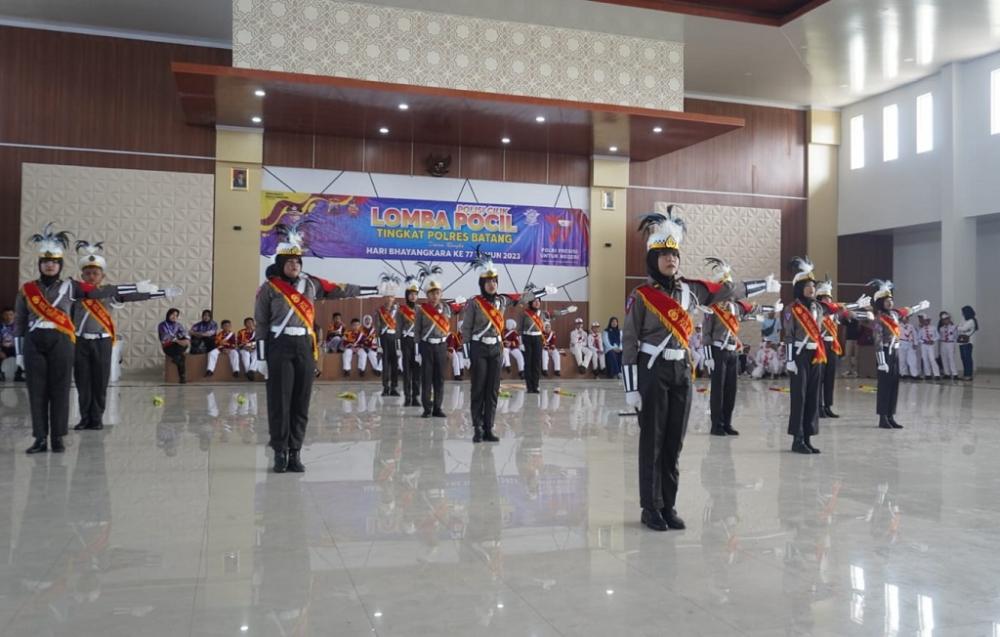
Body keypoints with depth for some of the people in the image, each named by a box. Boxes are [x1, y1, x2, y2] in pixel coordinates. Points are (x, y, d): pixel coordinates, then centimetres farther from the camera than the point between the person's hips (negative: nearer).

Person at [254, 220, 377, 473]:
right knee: (279, 402, -2)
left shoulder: (312, 284, 9)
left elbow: (341, 291, 13)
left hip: (305, 346, 4)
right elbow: (261, 322, 0)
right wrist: (262, 354, -3)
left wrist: (373, 290, 15)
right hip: (280, 347, -4)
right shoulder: (269, 288, -1)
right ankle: (280, 452, 7)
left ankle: (295, 452, 13)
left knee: (301, 402, 5)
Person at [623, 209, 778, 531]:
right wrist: (631, 388, -13)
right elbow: (629, 343, -8)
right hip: (652, 373, -5)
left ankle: (669, 505, 18)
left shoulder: (691, 289, 6)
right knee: (652, 441, 1)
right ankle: (651, 507, 10)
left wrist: (765, 285, 29)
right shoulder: (641, 296, -8)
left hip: (682, 372, 5)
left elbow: (728, 290, 22)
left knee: (675, 442, 9)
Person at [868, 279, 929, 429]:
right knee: (884, 386, -4)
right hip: (886, 354, -8)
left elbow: (908, 311, 32)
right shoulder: (879, 320, -14)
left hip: (895, 353, 8)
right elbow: (878, 343, -18)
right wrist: (881, 362, -22)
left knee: (894, 385, 9)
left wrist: (922, 305, 47)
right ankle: (883, 419, 0)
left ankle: (891, 417, 14)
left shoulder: (894, 314, 9)